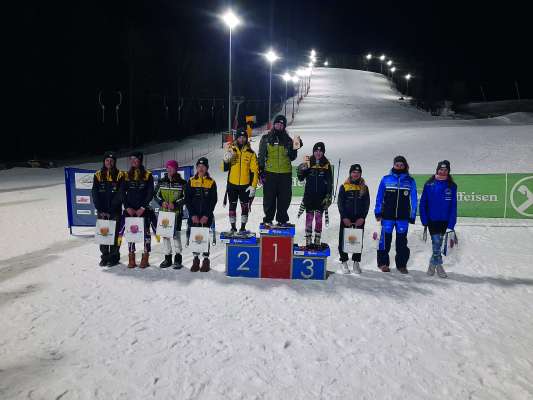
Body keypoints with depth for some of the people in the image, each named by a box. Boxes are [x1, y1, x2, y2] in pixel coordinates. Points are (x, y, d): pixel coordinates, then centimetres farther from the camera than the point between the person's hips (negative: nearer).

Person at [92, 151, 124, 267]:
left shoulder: (120, 175, -2)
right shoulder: (98, 175, 5)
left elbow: (119, 195, -6)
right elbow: (95, 194, 2)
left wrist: (110, 211, -11)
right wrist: (101, 210, -7)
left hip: (115, 211, -2)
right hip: (101, 211, 2)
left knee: (115, 234, 0)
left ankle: (114, 257, 10)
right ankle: (105, 256, 16)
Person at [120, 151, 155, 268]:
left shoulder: (148, 175, 1)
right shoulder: (127, 176, 10)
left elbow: (150, 193, -4)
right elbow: (123, 193, 6)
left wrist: (143, 207, -11)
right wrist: (127, 207, -6)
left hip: (144, 209, -3)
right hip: (129, 209, 3)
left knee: (146, 232, 0)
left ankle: (145, 258, 6)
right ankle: (131, 259, 10)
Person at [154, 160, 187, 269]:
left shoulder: (182, 182, -2)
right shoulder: (161, 181, 8)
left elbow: (185, 197, -3)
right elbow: (156, 194, 11)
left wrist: (175, 204, -15)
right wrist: (162, 202, -7)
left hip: (177, 212, -4)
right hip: (163, 211, 4)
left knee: (176, 234, -2)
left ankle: (178, 258, 9)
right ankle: (167, 258, 18)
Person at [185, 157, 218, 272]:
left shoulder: (211, 182, 3)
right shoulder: (191, 181, 6)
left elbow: (213, 201, 0)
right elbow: (187, 199, 3)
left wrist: (207, 215, -9)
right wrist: (193, 215, -7)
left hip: (206, 216, -1)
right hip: (193, 216, 2)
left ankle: (206, 260, 8)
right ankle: (196, 260, 13)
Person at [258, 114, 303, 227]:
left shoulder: (288, 140, 11)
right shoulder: (266, 139, 7)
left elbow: (291, 158, 11)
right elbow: (261, 156, 7)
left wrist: (294, 149, -7)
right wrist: (261, 172, 0)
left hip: (285, 174, 2)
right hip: (270, 173, -1)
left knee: (284, 198, 5)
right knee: (269, 198, 2)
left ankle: (282, 219, 17)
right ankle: (268, 219, 14)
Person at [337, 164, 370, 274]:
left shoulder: (364, 187, 8)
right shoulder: (344, 186, 3)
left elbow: (367, 204, 5)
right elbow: (340, 203, 0)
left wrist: (362, 218, -7)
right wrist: (344, 217, -10)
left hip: (359, 219, 1)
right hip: (346, 219, -1)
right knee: (343, 240, 1)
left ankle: (356, 262, 14)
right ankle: (344, 262, 11)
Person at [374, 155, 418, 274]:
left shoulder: (410, 181, 6)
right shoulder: (386, 179, 4)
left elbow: (414, 200, 8)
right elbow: (379, 197, 6)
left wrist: (413, 216, 3)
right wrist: (378, 212, 2)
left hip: (403, 217, 1)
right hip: (387, 216, -1)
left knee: (402, 241, 7)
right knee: (385, 239, -2)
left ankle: (401, 264, 17)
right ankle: (383, 263, 10)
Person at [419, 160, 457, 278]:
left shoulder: (452, 186, 0)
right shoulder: (429, 184, -3)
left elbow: (453, 206, -2)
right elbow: (423, 203, -1)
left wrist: (451, 223, -9)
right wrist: (424, 220, -7)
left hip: (444, 221, 2)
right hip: (432, 220, -2)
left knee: (438, 243, 10)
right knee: (436, 242, -5)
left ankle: (433, 264, 28)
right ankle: (439, 265, 14)